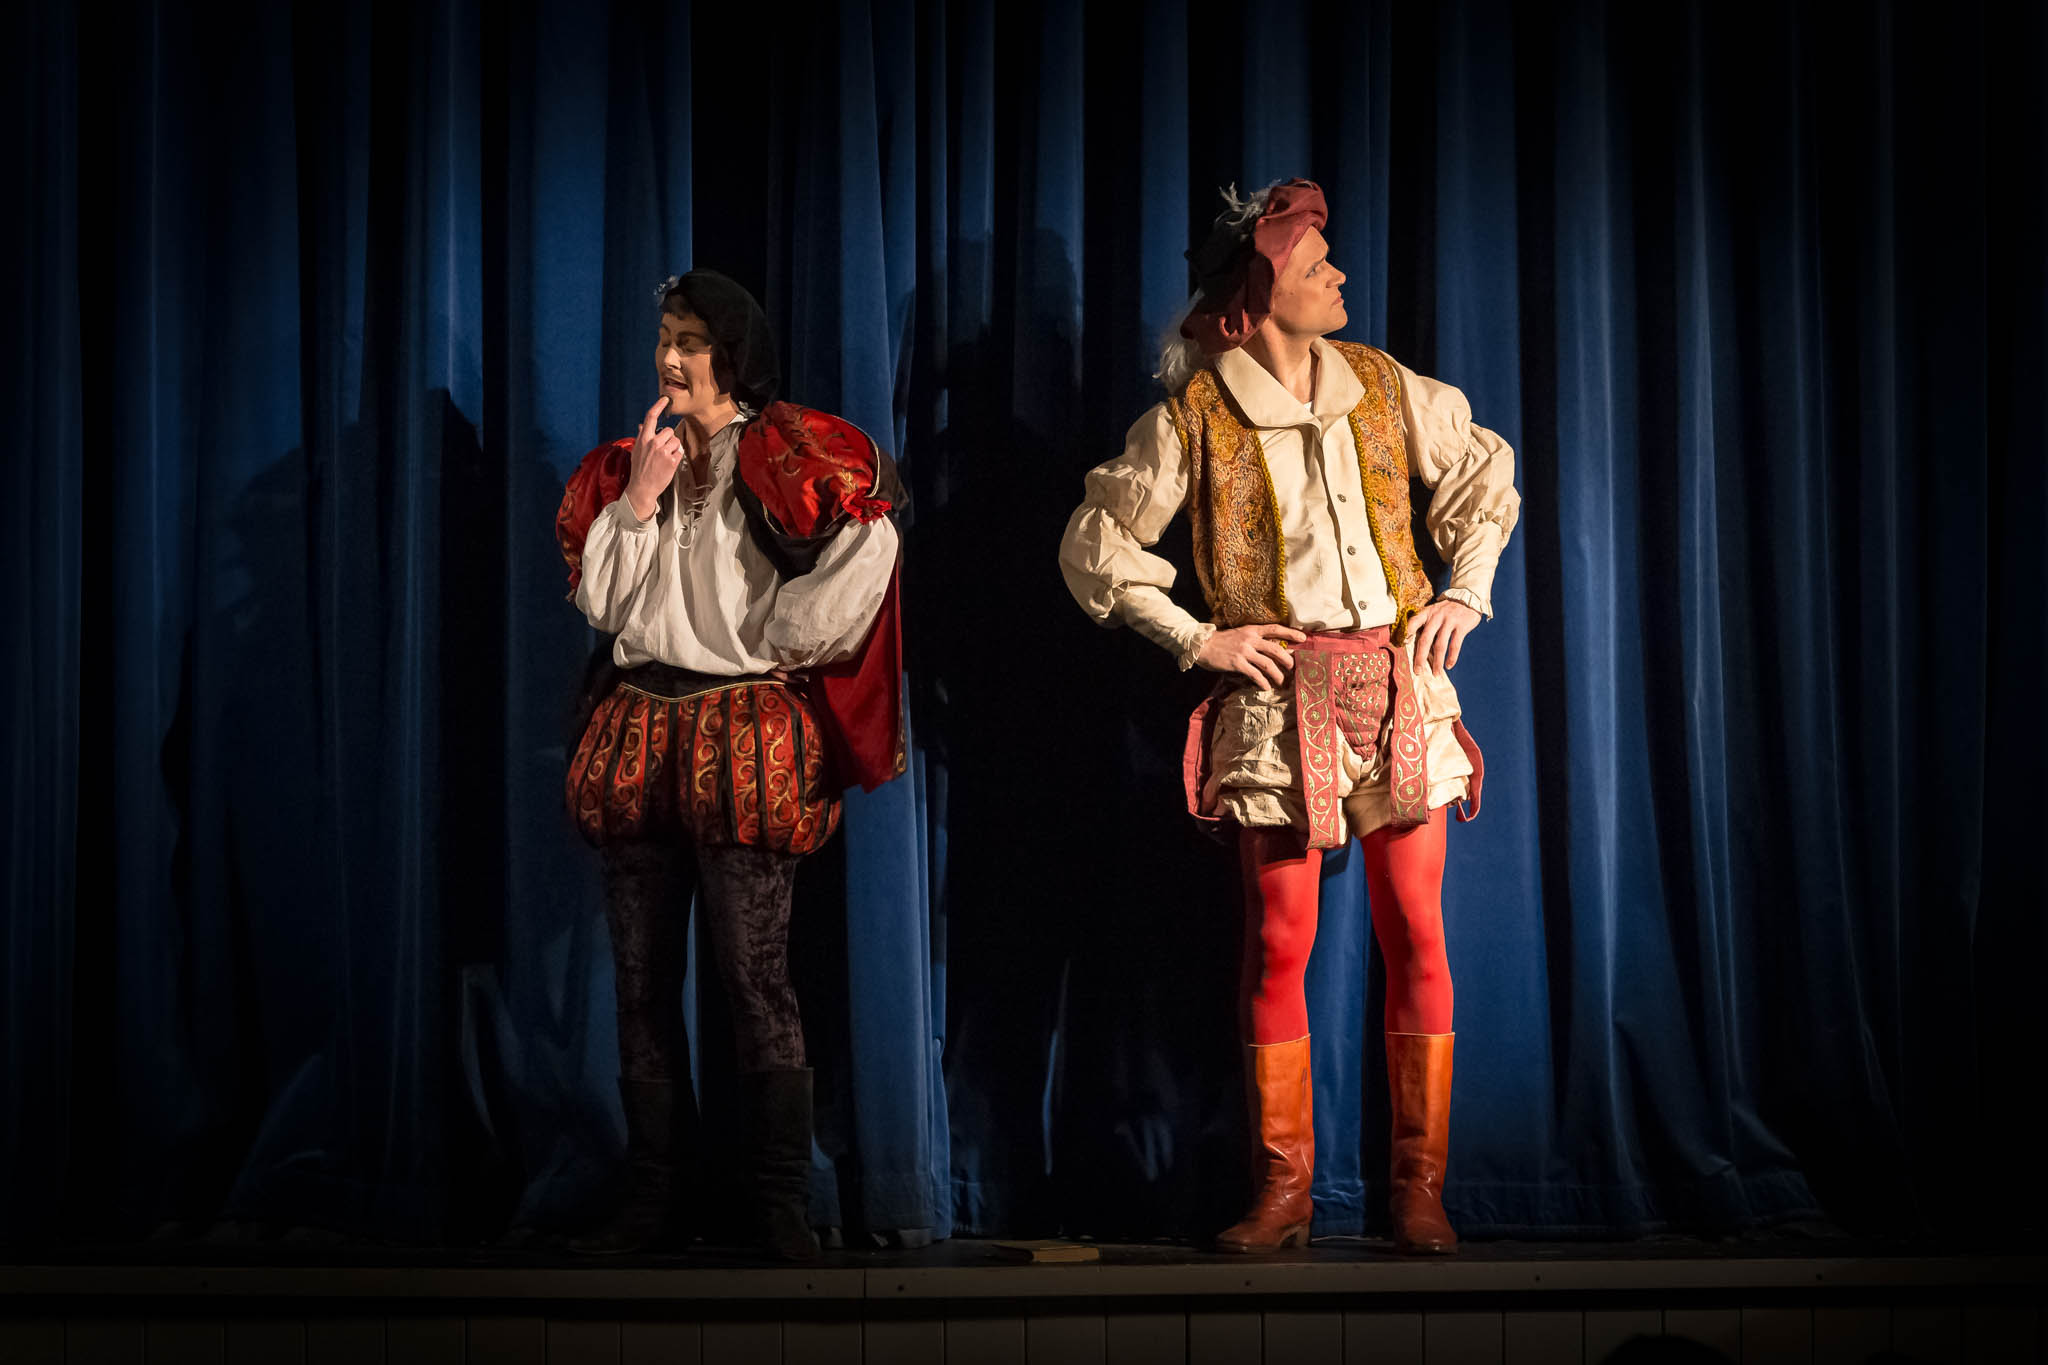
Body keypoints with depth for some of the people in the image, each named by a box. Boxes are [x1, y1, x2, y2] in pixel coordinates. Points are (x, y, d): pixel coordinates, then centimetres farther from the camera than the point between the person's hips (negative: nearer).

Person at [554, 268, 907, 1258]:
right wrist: (640, 497, -3)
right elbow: (598, 603, 8)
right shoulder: (625, 464, 15)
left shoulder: (783, 455, 0)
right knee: (642, 978, 5)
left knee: (753, 974, -10)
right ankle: (654, 1198, 10)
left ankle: (783, 1204, -6)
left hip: (743, 734, -5)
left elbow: (870, 539, -13)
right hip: (635, 729, 6)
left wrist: (780, 637, -7)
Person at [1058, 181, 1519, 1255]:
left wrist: (1465, 593, 10)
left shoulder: (1384, 388, 8)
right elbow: (1093, 543, 2)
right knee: (1279, 943, 0)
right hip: (1277, 697, -2)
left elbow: (1485, 472, 22)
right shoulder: (1193, 420, -3)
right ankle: (1282, 1186, 10)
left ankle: (1417, 1185, 8)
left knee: (1416, 940, 0)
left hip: (1399, 686, 3)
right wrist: (1196, 641, -2)